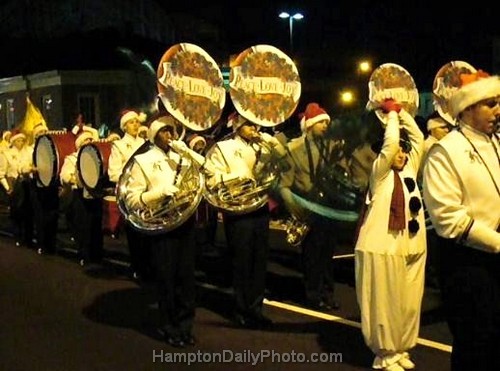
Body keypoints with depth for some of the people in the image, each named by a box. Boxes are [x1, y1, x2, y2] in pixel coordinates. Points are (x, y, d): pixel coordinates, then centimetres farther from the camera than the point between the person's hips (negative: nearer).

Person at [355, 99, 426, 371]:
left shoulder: (409, 169, 13)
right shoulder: (380, 172, -5)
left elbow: (417, 137, 14)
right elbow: (390, 142, -18)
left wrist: (400, 111, 12)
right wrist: (391, 113, -4)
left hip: (410, 247, 7)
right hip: (383, 248, -7)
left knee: (408, 304, 11)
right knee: (384, 304, 1)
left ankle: (400, 348, 25)